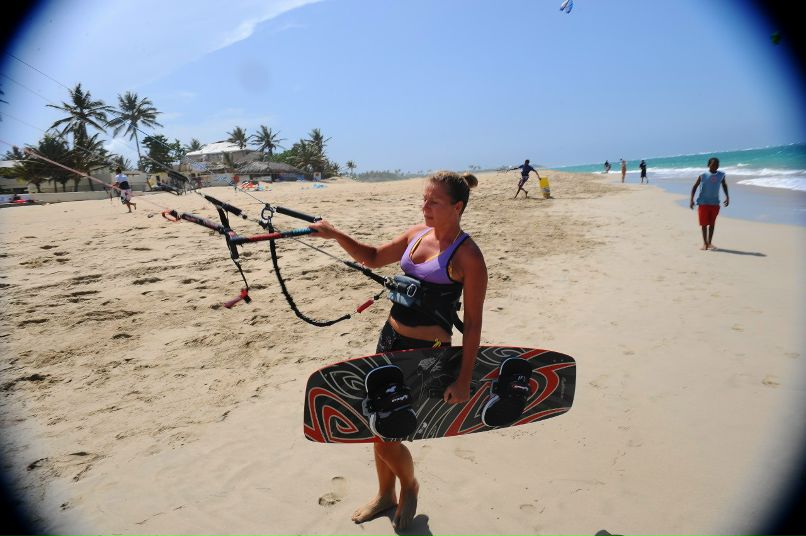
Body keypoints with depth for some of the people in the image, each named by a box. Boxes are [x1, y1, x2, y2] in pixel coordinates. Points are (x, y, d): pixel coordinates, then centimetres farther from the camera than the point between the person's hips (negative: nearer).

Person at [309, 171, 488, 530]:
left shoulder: (467, 255, -17)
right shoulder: (417, 233, 3)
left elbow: (472, 323, -13)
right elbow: (374, 258, 14)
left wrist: (464, 380, -12)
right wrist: (336, 235, 0)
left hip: (426, 352, -7)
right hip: (391, 338, 7)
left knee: (385, 435, -1)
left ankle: (409, 486, 33)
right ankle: (385, 495, 42)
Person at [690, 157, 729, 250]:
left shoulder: (721, 175, 1)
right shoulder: (703, 175, -7)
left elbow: (724, 185, 18)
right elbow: (694, 187, -1)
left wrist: (727, 197, 11)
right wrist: (691, 200, -7)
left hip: (715, 203, 3)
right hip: (703, 203, -3)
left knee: (712, 224, 6)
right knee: (704, 224, 1)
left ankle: (709, 243, 14)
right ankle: (705, 243, 10)